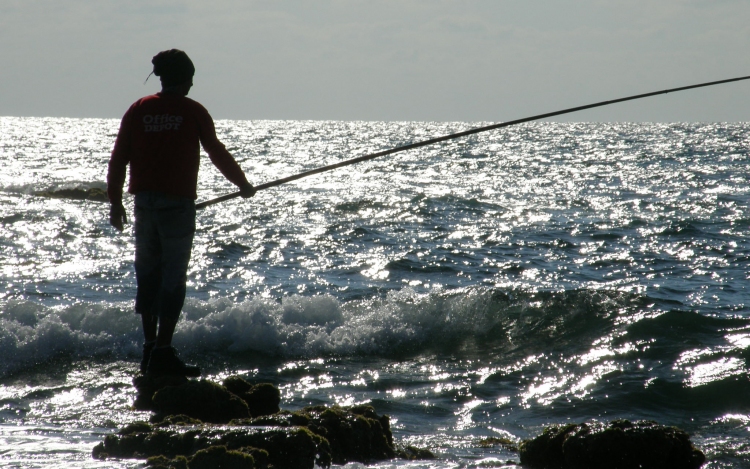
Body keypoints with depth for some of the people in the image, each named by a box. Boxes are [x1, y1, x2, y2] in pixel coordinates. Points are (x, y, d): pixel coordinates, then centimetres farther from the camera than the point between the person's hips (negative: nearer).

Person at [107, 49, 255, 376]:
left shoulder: (139, 110, 5)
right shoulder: (193, 111, -2)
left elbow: (118, 158, 5)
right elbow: (217, 153, 7)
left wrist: (115, 201, 14)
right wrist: (243, 184, 22)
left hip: (144, 201, 4)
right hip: (178, 202, -4)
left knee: (147, 275, 13)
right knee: (173, 278, -2)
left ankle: (149, 347, 16)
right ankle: (162, 353, -6)